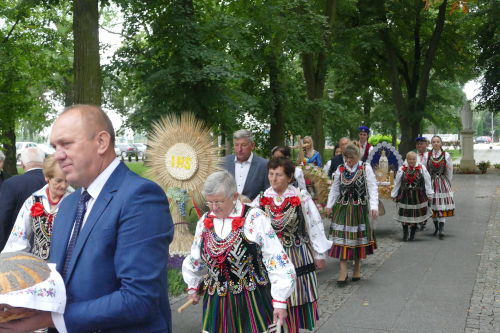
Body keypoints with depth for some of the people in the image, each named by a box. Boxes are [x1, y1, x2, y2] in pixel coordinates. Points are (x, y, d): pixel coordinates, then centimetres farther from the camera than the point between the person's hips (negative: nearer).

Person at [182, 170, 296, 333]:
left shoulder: (255, 219, -14)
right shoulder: (204, 222, 2)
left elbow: (277, 262, -15)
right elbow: (195, 260, 18)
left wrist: (280, 301, -15)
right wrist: (193, 287, 27)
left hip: (253, 301, -4)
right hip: (216, 303, 4)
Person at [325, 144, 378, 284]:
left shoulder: (366, 169, -4)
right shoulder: (340, 169, 4)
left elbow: (373, 188, -9)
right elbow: (334, 189, 10)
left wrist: (374, 206, -19)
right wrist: (329, 205, 4)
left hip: (359, 208, -2)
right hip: (342, 208, 2)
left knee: (358, 237, 9)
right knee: (342, 238, -3)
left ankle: (357, 268, 25)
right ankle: (343, 270, 2)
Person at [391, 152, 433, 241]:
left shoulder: (422, 168, 0)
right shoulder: (402, 169, 0)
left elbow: (427, 182, 4)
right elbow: (397, 183, 6)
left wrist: (429, 194, 4)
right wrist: (394, 195, 9)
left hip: (418, 195, 0)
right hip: (405, 195, 0)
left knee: (416, 215, 6)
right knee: (404, 215, 1)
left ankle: (412, 234, 21)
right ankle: (405, 234, 16)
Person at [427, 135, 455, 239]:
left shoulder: (446, 155, 0)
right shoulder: (427, 155, 1)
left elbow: (450, 171, 6)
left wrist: (448, 183, 8)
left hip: (443, 183, -1)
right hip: (430, 183, 1)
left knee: (442, 205, -8)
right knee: (432, 205, 6)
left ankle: (441, 229, -11)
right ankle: (436, 226, 23)